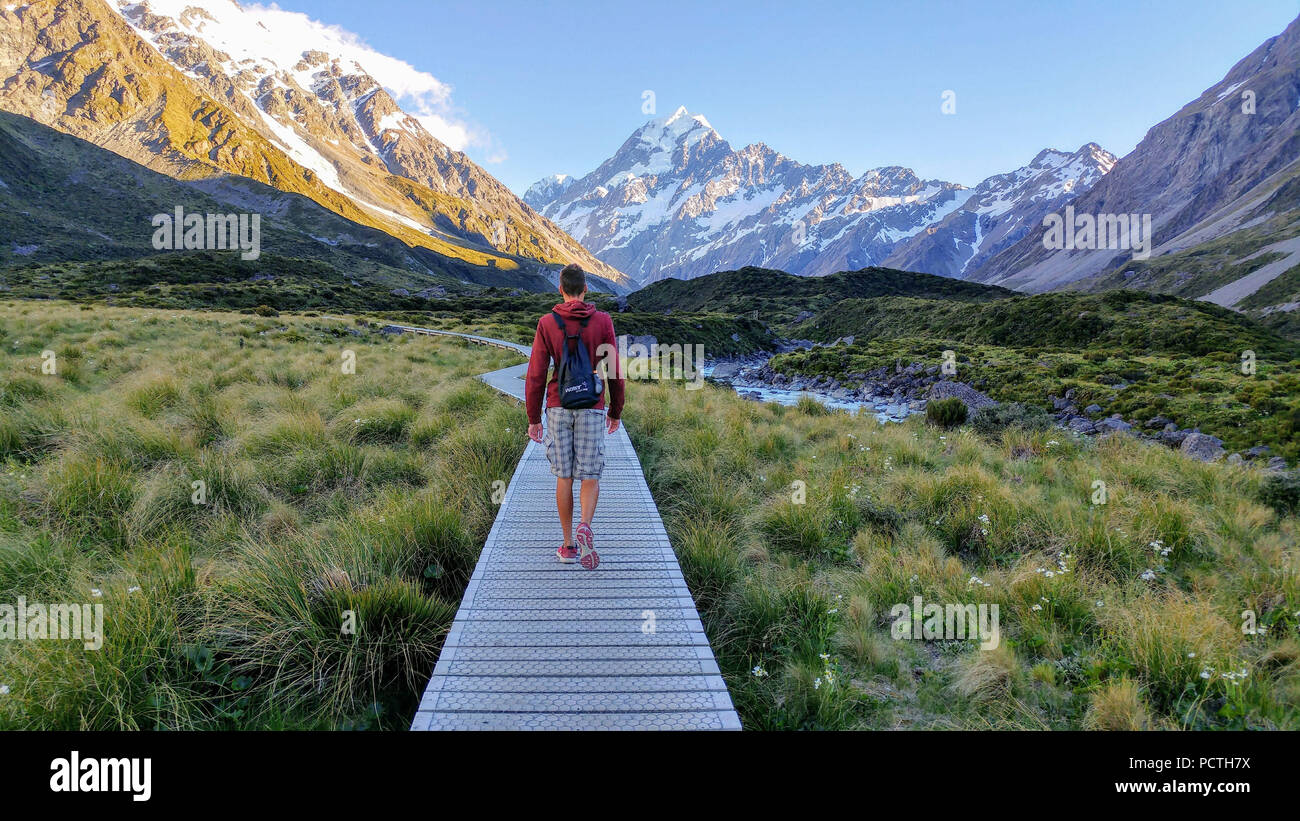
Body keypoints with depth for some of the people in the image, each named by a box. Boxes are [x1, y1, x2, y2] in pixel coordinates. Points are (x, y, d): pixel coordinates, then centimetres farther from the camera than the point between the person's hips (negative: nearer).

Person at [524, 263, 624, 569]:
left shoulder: (547, 323, -1)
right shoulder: (603, 322, -2)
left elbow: (536, 375, -3)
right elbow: (615, 372, 0)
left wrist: (533, 419, 4)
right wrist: (616, 412, 12)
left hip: (558, 408, 1)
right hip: (591, 409, -1)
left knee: (564, 477, 10)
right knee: (590, 477, 5)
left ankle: (569, 546, 14)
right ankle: (585, 528, -21)